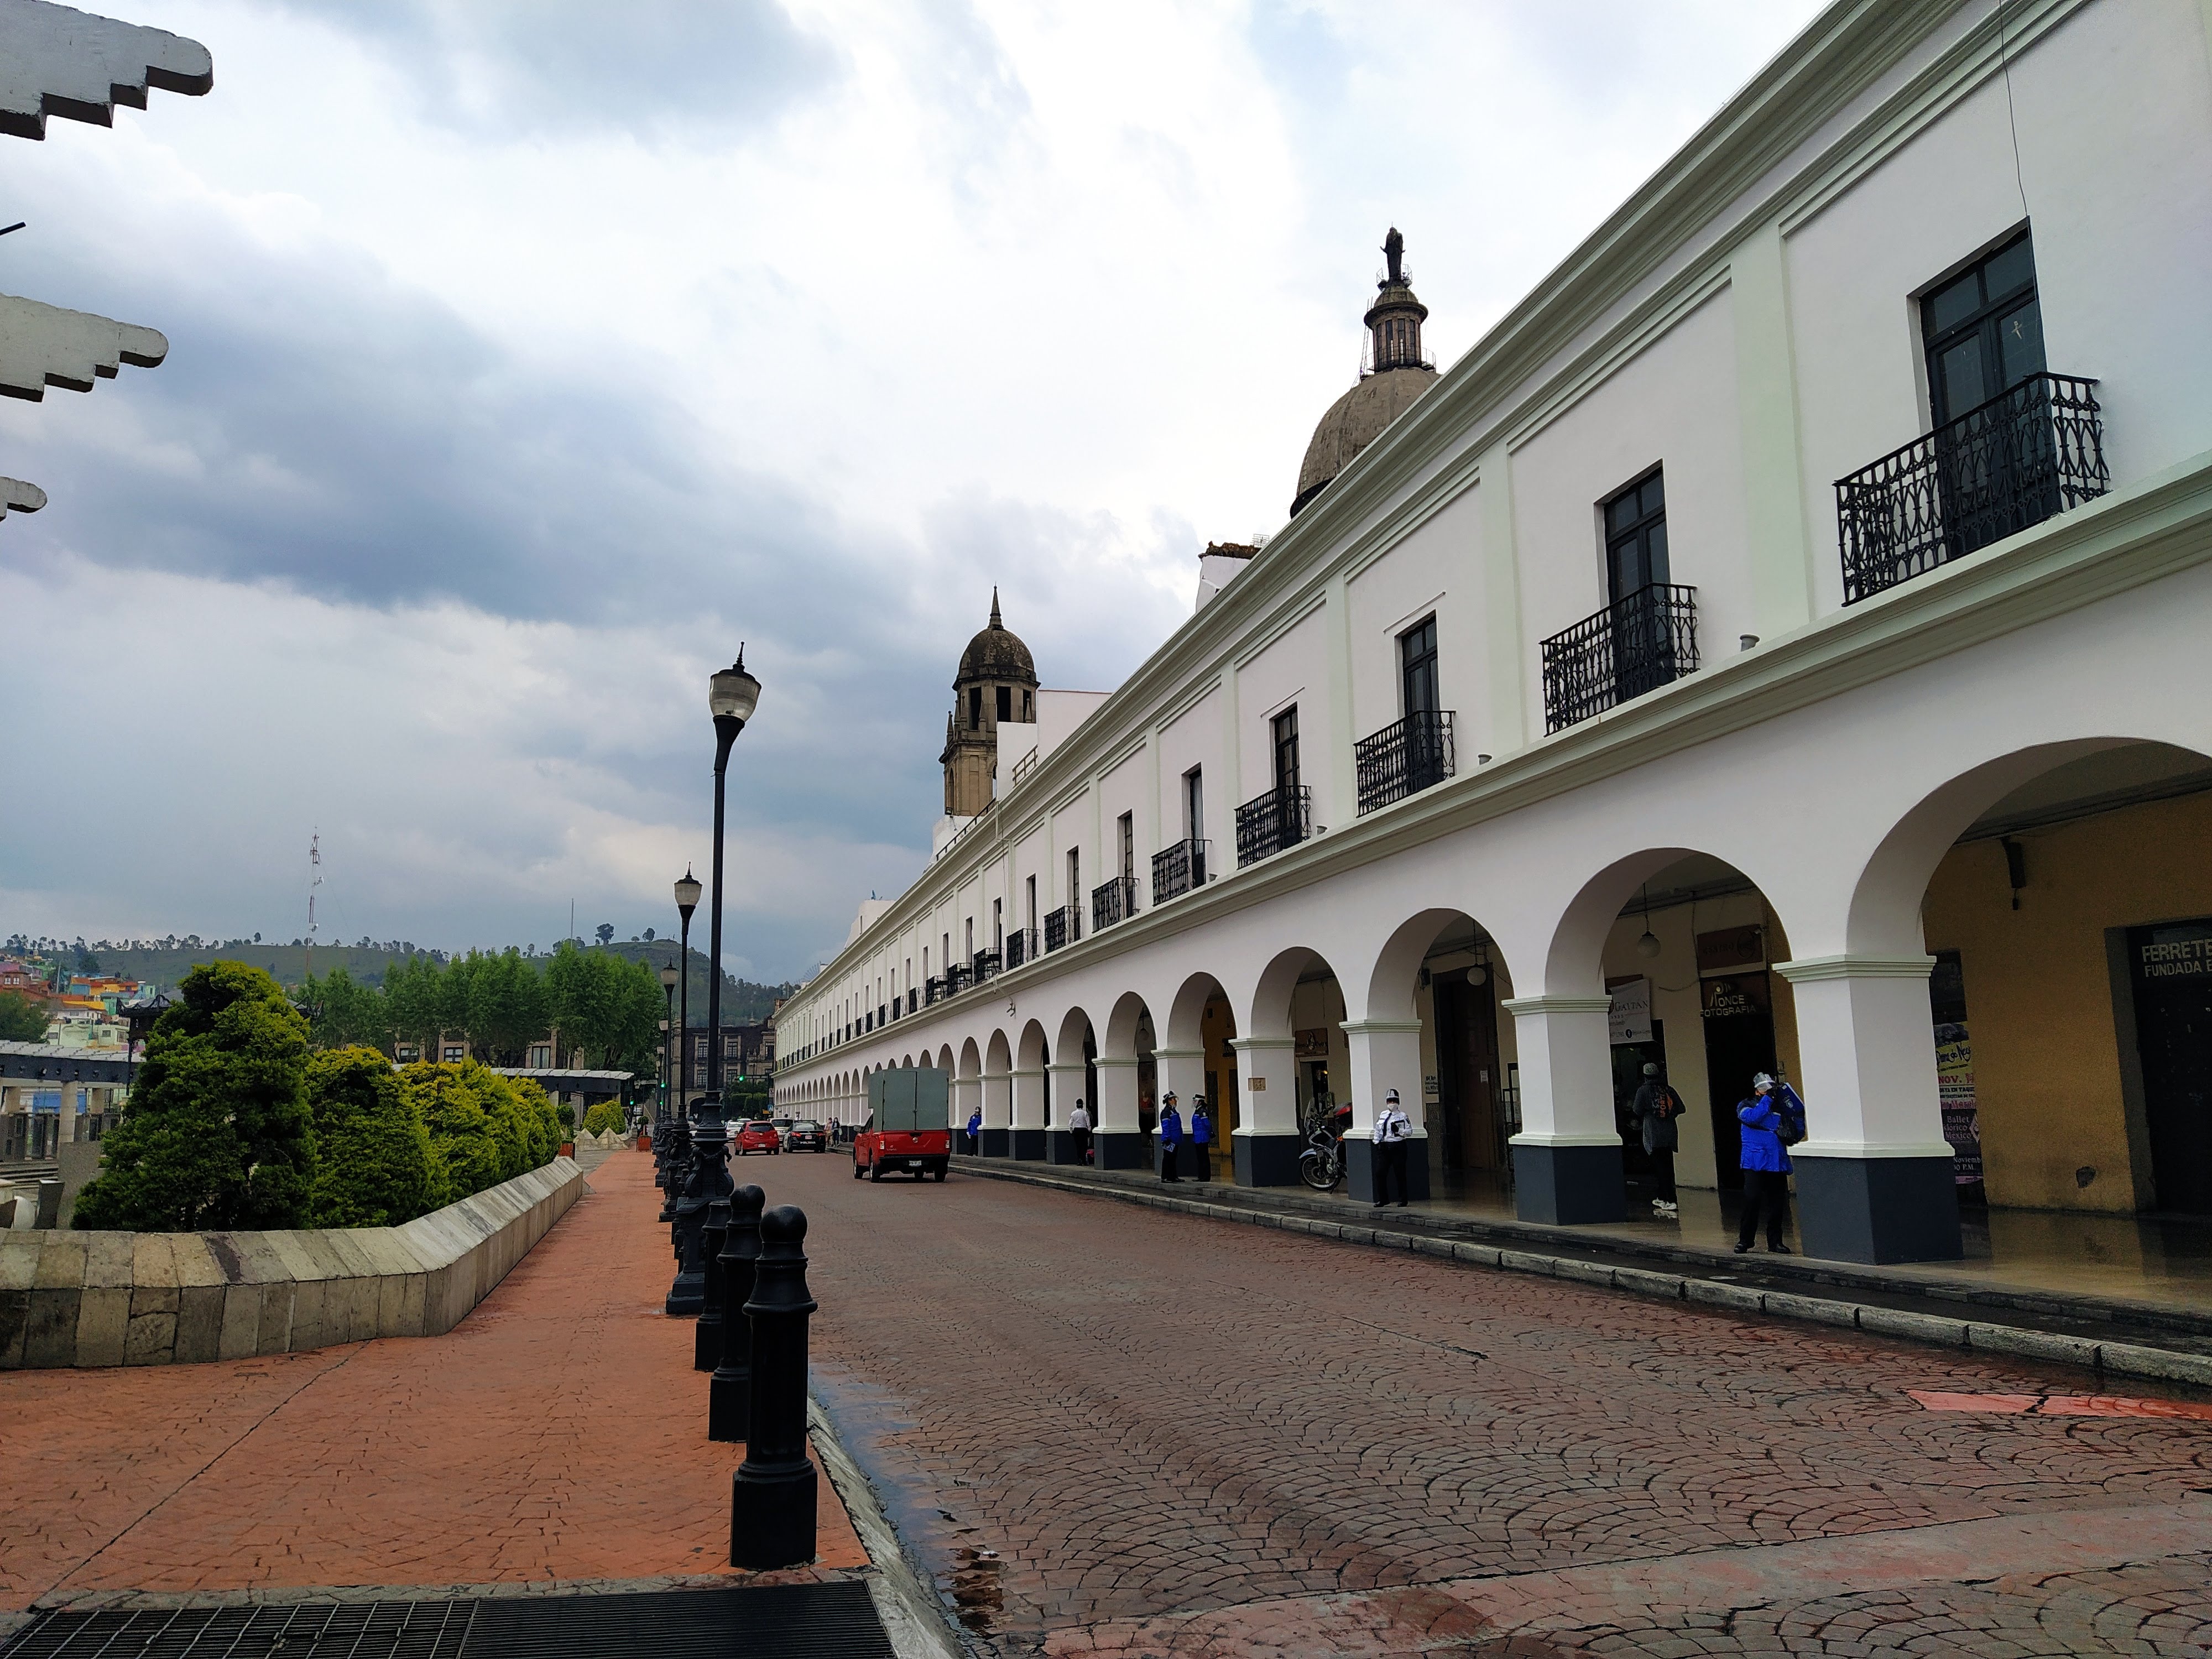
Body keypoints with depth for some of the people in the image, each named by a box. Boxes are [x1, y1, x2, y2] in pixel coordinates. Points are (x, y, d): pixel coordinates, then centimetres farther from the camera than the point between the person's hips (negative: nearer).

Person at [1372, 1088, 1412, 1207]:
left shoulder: (1403, 1116, 0)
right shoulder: (1382, 1115, 14)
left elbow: (1410, 1131, -5)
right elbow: (1377, 1130, 18)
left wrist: (1398, 1130, -19)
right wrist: (1377, 1143, 7)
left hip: (1398, 1147, -4)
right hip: (1384, 1147, 4)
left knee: (1400, 1174, 1)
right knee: (1380, 1173, -1)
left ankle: (1403, 1200, 11)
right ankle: (1383, 1199, 9)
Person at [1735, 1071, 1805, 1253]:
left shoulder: (1781, 1108, 17)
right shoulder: (1746, 1106, 7)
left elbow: (1798, 1135, 17)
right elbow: (1752, 1117, -17)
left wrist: (1799, 1116, 1)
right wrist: (1768, 1098, -13)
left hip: (1778, 1163, 4)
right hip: (1755, 1162, -4)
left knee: (1777, 1204, 5)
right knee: (1752, 1201, -8)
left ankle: (1775, 1241, 16)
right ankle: (1744, 1240, 2)